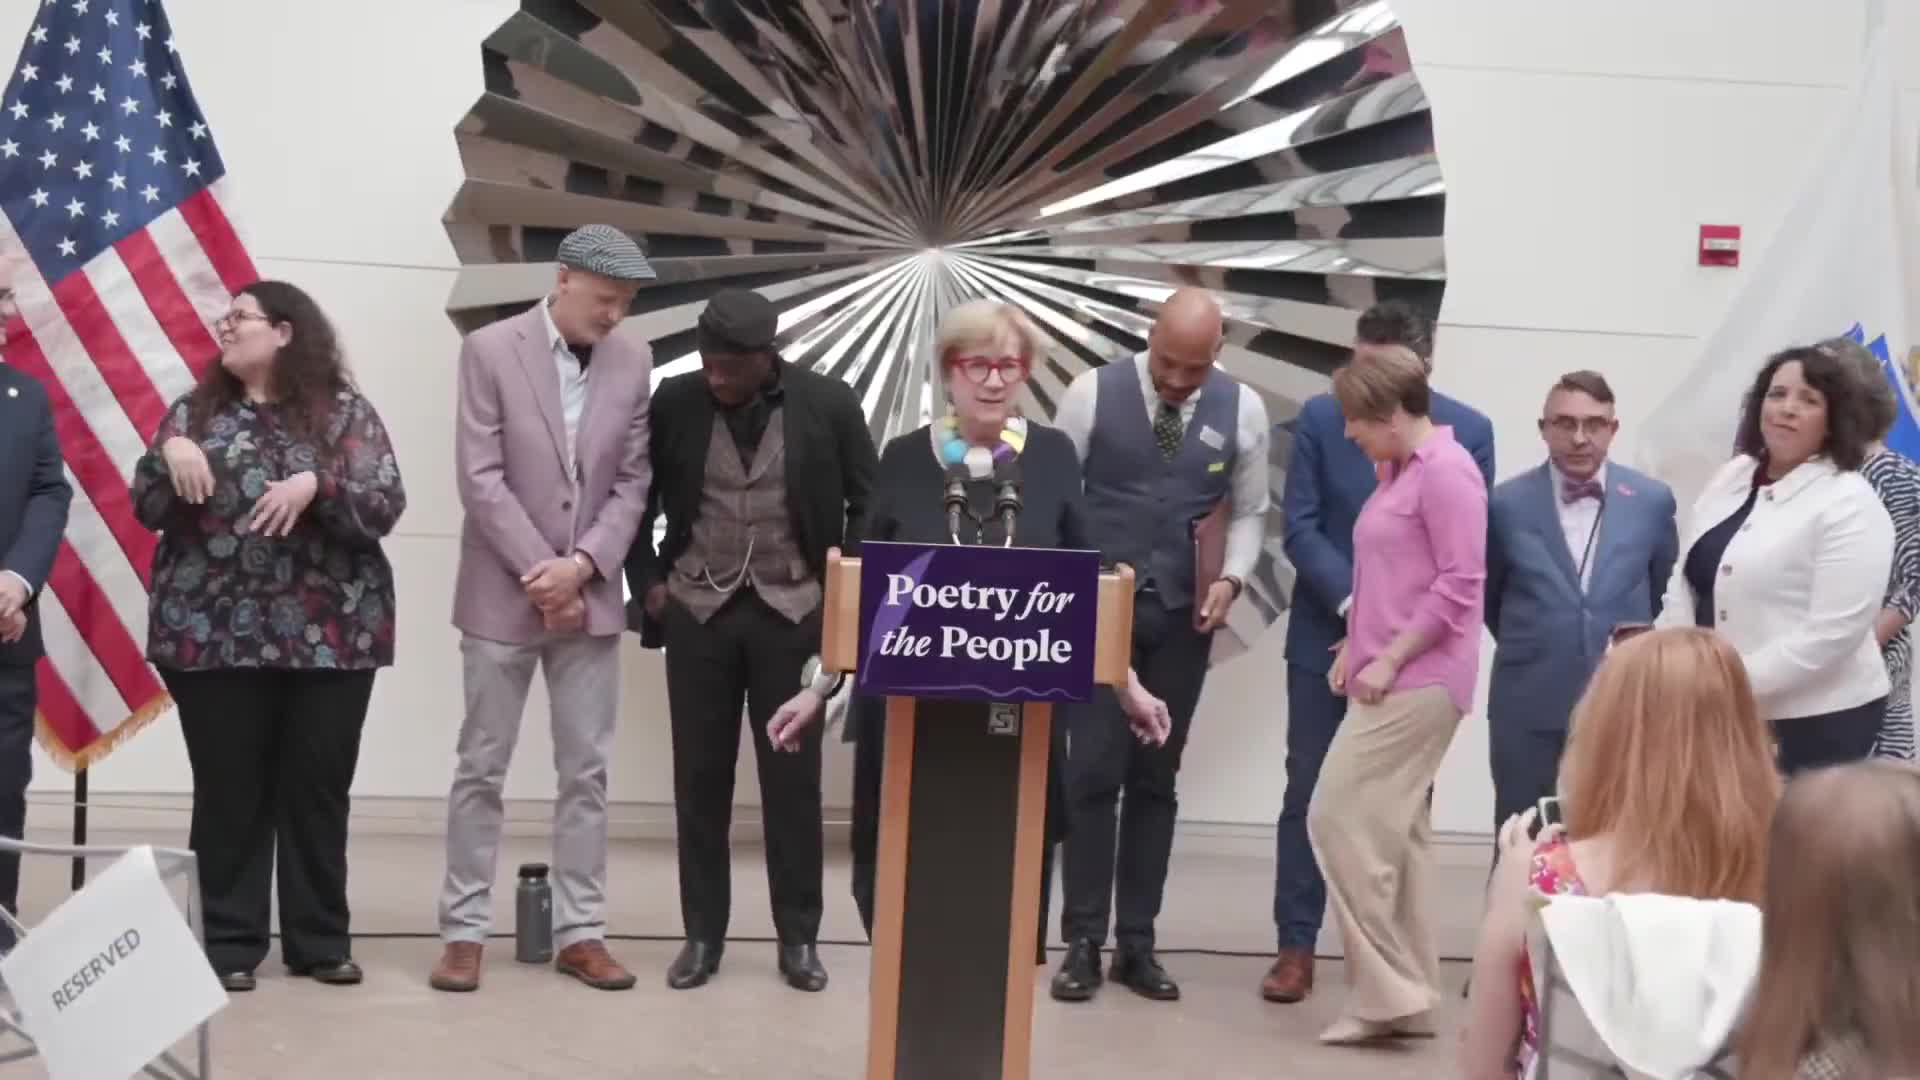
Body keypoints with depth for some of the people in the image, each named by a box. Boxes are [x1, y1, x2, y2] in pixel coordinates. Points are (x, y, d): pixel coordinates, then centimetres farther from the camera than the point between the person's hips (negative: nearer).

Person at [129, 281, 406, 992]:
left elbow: (386, 507, -6)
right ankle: (230, 943, 11)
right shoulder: (195, 410, 11)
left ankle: (320, 940, 15)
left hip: (329, 636, -1)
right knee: (228, 791, 2)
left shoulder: (344, 412, 4)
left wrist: (315, 485, -21)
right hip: (213, 635, 1)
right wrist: (168, 453, -13)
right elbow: (149, 510, 5)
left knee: (318, 789, 4)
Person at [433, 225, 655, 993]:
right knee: (481, 769, 3)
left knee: (586, 771, 6)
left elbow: (631, 483, 2)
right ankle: (464, 931, 10)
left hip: (590, 595, 4)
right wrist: (540, 572, -15)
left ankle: (580, 933, 12)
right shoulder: (489, 351, -8)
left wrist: (582, 566, -12)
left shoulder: (633, 363, 3)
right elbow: (480, 479, -12)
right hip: (503, 593, -3)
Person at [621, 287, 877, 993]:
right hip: (698, 610, 1)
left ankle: (799, 937, 13)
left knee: (792, 777, 3)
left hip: (792, 612, -1)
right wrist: (648, 582, 2)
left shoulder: (829, 404, -5)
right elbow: (636, 495, 9)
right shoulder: (676, 402, -2)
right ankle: (702, 933, 15)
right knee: (700, 775, 6)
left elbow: (869, 503, 4)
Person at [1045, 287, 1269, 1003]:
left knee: (1156, 781, 9)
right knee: (1093, 775, -3)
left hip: (1182, 619, 2)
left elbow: (1249, 513, 9)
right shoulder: (1093, 393, -7)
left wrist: (1231, 578, -8)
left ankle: (1136, 944, 17)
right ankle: (1083, 943, 7)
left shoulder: (1242, 410, -1)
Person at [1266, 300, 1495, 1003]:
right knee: (1308, 796, 2)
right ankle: (1296, 947, 10)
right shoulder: (1320, 418, -2)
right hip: (1327, 636, 0)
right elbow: (1299, 526, -6)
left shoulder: (1468, 432, -2)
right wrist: (1353, 602, -19)